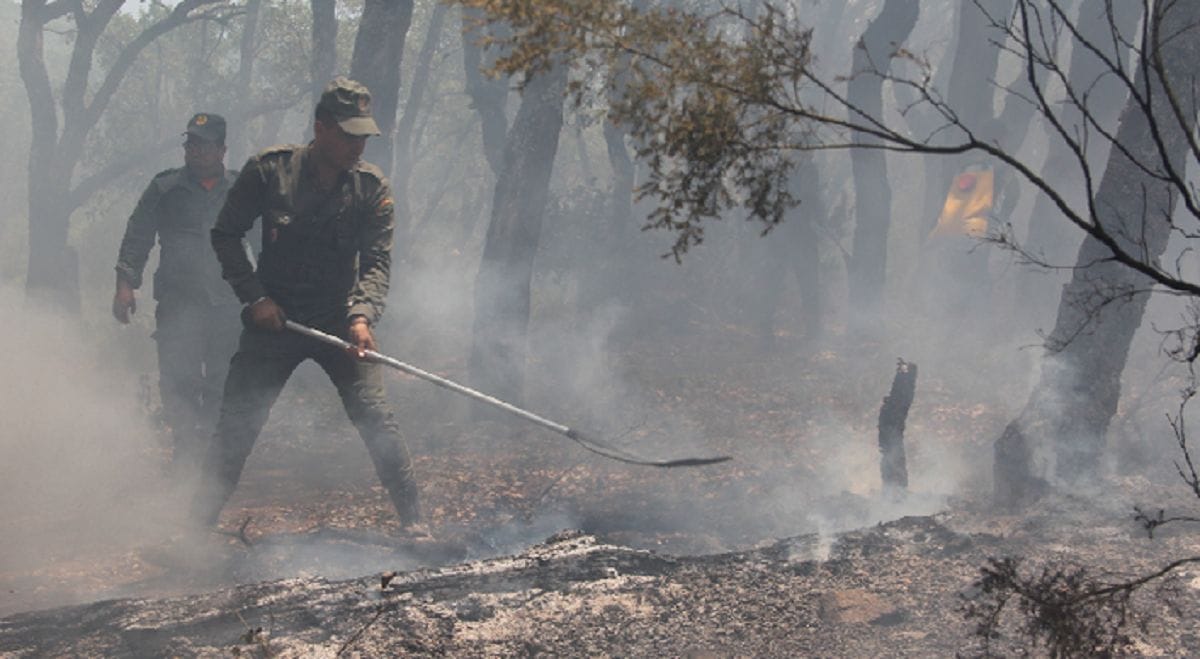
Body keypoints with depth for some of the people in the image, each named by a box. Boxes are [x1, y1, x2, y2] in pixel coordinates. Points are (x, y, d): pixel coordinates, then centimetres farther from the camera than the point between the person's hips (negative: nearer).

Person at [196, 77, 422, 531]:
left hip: (340, 322, 0)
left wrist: (362, 315, -26)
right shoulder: (269, 170, -7)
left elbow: (376, 262, -9)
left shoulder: (372, 187, -5)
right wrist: (254, 296, -9)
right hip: (274, 319, 0)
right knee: (235, 425, -1)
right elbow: (226, 235, 0)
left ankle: (413, 522, -1)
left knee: (375, 418, -11)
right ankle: (201, 522, 10)